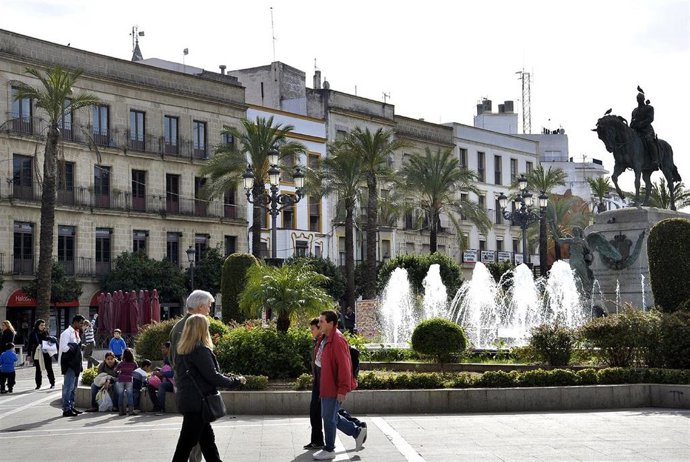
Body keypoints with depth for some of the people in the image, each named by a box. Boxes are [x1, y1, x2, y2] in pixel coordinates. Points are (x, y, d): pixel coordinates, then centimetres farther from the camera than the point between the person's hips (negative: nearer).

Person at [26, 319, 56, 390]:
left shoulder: (46, 332, 4)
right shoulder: (33, 334, 1)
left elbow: (49, 341, 11)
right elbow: (30, 345, 4)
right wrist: (29, 355, 1)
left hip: (46, 354, 0)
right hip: (37, 354, 0)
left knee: (49, 368, 4)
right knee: (38, 370, 5)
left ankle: (52, 383, 15)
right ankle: (38, 385, 13)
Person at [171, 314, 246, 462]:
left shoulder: (181, 349, 9)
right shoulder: (200, 350, -16)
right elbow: (213, 376, -17)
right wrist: (236, 381, -5)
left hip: (186, 399, 9)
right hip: (197, 402, -9)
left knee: (207, 438, 15)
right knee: (187, 441, -4)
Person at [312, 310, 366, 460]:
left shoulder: (337, 340, -20)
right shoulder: (325, 339, 10)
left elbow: (344, 366, -23)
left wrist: (343, 390, -23)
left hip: (334, 388, -10)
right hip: (326, 386, 10)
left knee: (329, 418, -1)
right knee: (328, 416, 17)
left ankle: (329, 450, 13)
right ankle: (357, 431, 27)